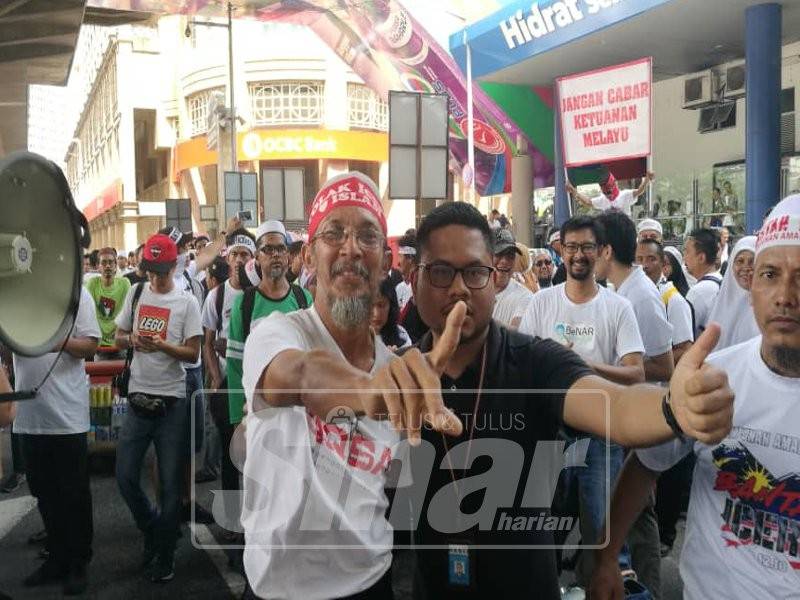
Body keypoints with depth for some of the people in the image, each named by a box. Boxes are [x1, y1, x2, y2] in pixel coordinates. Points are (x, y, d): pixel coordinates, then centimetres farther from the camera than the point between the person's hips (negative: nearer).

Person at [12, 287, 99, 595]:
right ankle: (57, 558, 29)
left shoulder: (76, 293, -2)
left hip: (67, 415, -4)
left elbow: (90, 345, -6)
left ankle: (78, 564, 17)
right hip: (29, 413, 5)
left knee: (74, 494, 5)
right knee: (44, 493, 15)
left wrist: (62, 342, -25)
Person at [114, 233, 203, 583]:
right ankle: (153, 530, 31)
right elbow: (119, 337, 13)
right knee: (125, 477, 4)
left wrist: (161, 345, -23)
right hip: (138, 397, 3)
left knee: (170, 483, 4)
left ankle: (165, 554, 19)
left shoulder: (187, 302, -3)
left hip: (172, 401, -3)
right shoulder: (136, 293, 7)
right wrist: (131, 339, -9)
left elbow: (193, 354, -7)